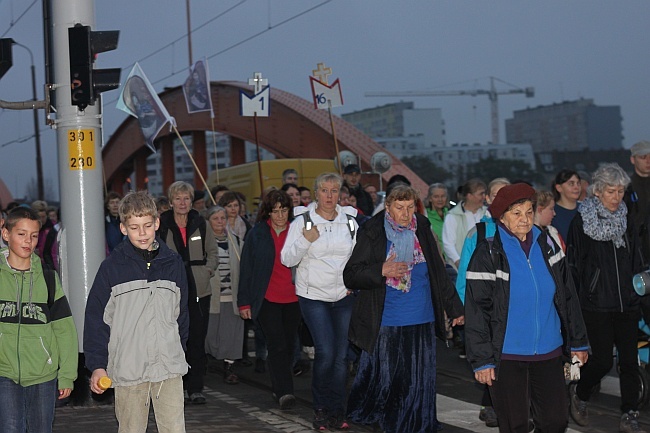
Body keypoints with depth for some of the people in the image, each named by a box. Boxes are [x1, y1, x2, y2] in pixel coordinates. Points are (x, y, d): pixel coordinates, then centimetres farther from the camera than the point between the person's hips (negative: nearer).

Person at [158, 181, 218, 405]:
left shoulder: (200, 223, 7)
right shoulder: (162, 225, -1)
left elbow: (212, 251, 18)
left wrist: (208, 270, 4)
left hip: (199, 289, 2)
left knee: (197, 340, 1)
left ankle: (196, 388, 8)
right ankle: (180, 386, 7)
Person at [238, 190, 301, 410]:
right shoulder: (256, 234, 1)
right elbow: (246, 269, 3)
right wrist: (244, 302, 0)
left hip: (293, 299, 3)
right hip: (267, 299, -3)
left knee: (289, 346, 7)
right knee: (277, 345, -12)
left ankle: (279, 388, 21)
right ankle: (284, 391, -14)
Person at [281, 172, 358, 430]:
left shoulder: (350, 221, 5)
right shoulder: (302, 221, -3)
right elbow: (287, 259, -4)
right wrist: (305, 241, -18)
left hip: (345, 296, 3)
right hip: (313, 296, -3)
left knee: (341, 355, 3)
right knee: (325, 353, -14)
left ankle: (337, 411, 13)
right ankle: (320, 408, 4)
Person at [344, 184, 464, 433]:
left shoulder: (422, 229, 6)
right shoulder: (372, 233, -5)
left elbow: (438, 272, 14)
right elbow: (350, 276, -7)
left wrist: (454, 307, 16)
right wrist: (381, 271, -22)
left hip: (422, 322, 3)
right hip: (385, 325, -3)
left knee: (420, 382, 5)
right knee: (385, 380, 2)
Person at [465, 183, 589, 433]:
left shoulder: (547, 245, 4)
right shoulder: (488, 253, -8)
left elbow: (568, 297, 11)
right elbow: (476, 310, -8)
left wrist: (577, 342, 10)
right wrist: (482, 359, -11)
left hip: (548, 353, 4)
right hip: (507, 355, -4)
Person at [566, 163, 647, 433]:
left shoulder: (625, 221, 10)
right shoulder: (581, 221, -5)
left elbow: (635, 262, 17)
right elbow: (573, 266, -5)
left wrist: (637, 295, 11)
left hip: (626, 304, 5)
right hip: (596, 306, -5)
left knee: (629, 360, 3)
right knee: (603, 361, -3)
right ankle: (579, 393, 26)